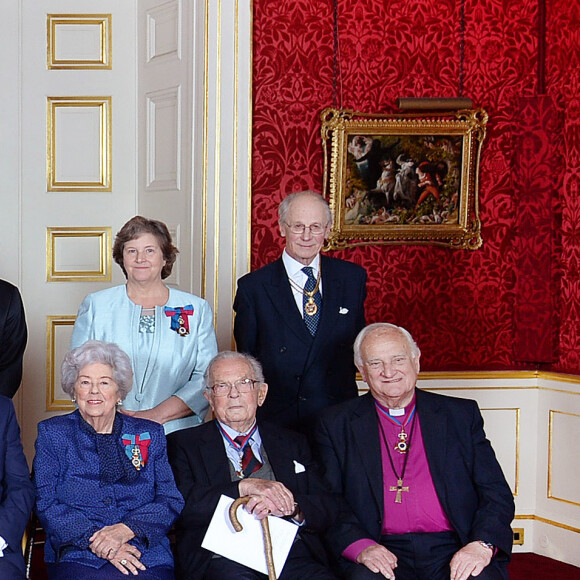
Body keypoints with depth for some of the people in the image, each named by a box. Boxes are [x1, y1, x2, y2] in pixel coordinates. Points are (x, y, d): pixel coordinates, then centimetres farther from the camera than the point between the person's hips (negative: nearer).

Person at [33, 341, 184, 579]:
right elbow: (46, 504, 2)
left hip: (147, 558, 1)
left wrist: (125, 529, -11)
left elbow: (171, 501, 8)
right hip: (78, 557, -1)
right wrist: (94, 541, -13)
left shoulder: (150, 435, 16)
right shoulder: (52, 433, 12)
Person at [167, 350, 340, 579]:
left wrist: (289, 506, -11)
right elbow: (182, 506, -5)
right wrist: (244, 487, -14)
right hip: (224, 559, -3)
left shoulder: (293, 444, 22)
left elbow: (326, 509, 10)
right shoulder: (184, 444, 13)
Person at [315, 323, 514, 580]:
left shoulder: (461, 415, 14)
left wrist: (482, 544, -11)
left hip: (452, 551, 1)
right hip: (382, 552, -1)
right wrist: (360, 547, -15)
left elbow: (497, 494, 9)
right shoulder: (337, 424, 12)